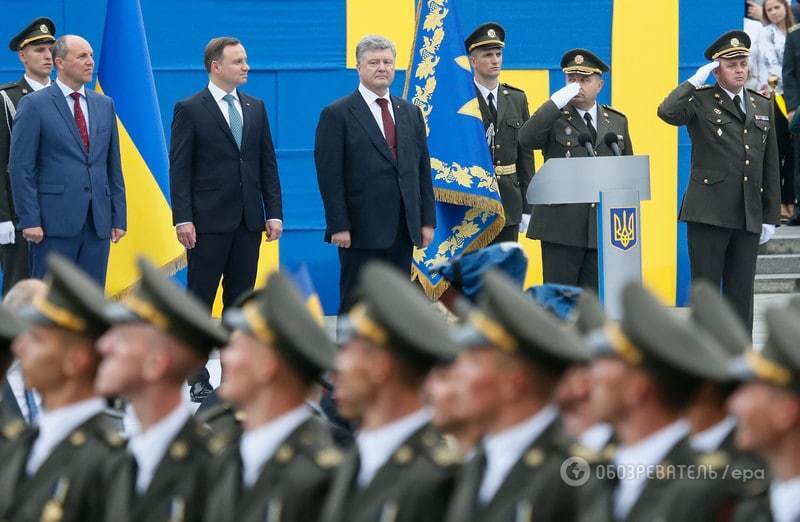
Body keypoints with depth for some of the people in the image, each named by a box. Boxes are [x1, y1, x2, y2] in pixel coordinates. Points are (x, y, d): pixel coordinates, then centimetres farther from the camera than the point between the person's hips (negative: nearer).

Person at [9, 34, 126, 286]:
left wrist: (119, 217, 10)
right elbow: (21, 167, -5)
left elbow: (113, 166, 16)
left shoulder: (104, 105, 14)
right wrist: (29, 220, -12)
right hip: (55, 224, -5)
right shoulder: (35, 105, -2)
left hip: (97, 223, 5)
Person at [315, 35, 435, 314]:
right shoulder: (337, 114, -4)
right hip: (361, 230, -5)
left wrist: (427, 220, 8)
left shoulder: (410, 113, 14)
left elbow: (423, 170, 15)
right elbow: (329, 176, -8)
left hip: (402, 229, 6)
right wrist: (338, 226, -15)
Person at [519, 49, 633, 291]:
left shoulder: (617, 121, 14)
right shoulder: (554, 119, 3)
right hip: (561, 225, -3)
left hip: (604, 226, 3)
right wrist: (557, 102, -20)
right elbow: (526, 139, -18)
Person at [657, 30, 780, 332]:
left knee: (741, 295, 7)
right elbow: (667, 112, -22)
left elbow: (771, 168, 15)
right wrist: (696, 81, -12)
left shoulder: (763, 107, 15)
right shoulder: (700, 101, 1)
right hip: (709, 214, -4)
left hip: (749, 217, 4)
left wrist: (770, 217, 11)